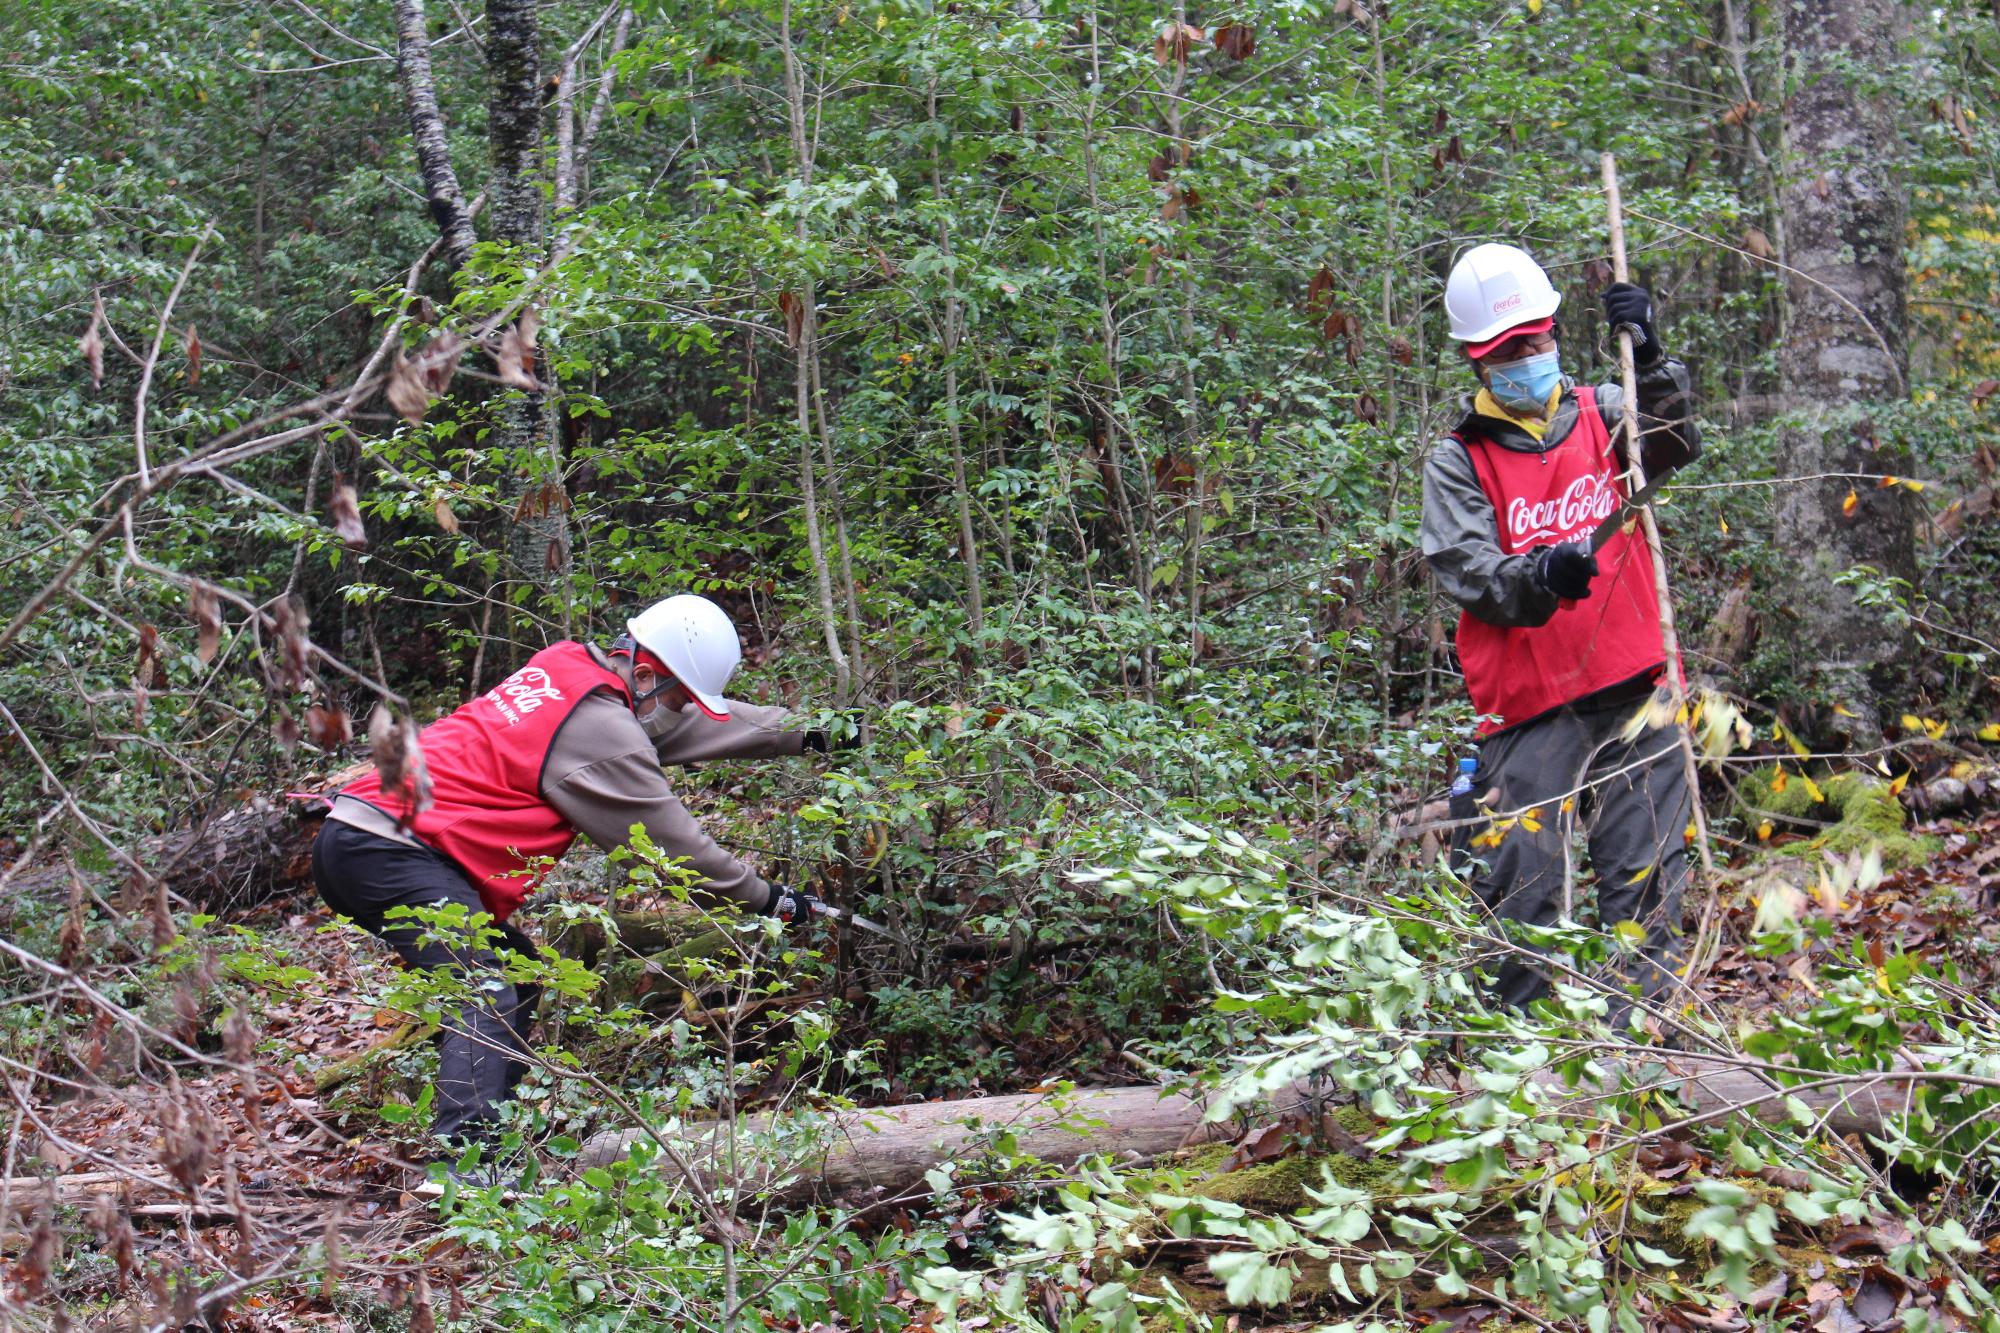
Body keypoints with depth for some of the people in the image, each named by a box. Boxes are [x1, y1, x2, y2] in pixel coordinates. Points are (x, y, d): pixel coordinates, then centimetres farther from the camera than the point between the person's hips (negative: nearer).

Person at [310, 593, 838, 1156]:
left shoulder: (567, 669, 16)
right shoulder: (599, 726, -12)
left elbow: (706, 722, 26)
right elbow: (671, 839, -5)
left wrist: (807, 734, 29)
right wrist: (767, 899, 6)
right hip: (388, 850, -11)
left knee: (515, 971, 18)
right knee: (487, 995, -20)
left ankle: (475, 1130, 14)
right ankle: (464, 1146, -34)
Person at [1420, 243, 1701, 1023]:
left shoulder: (1603, 414, 12)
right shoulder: (1457, 462, 3)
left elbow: (1676, 445, -6)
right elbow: (1467, 573, -7)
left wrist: (1649, 360, -19)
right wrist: (1540, 575, -26)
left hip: (1633, 693, 3)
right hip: (1529, 707, -3)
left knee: (1647, 883, 4)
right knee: (1520, 887, -5)